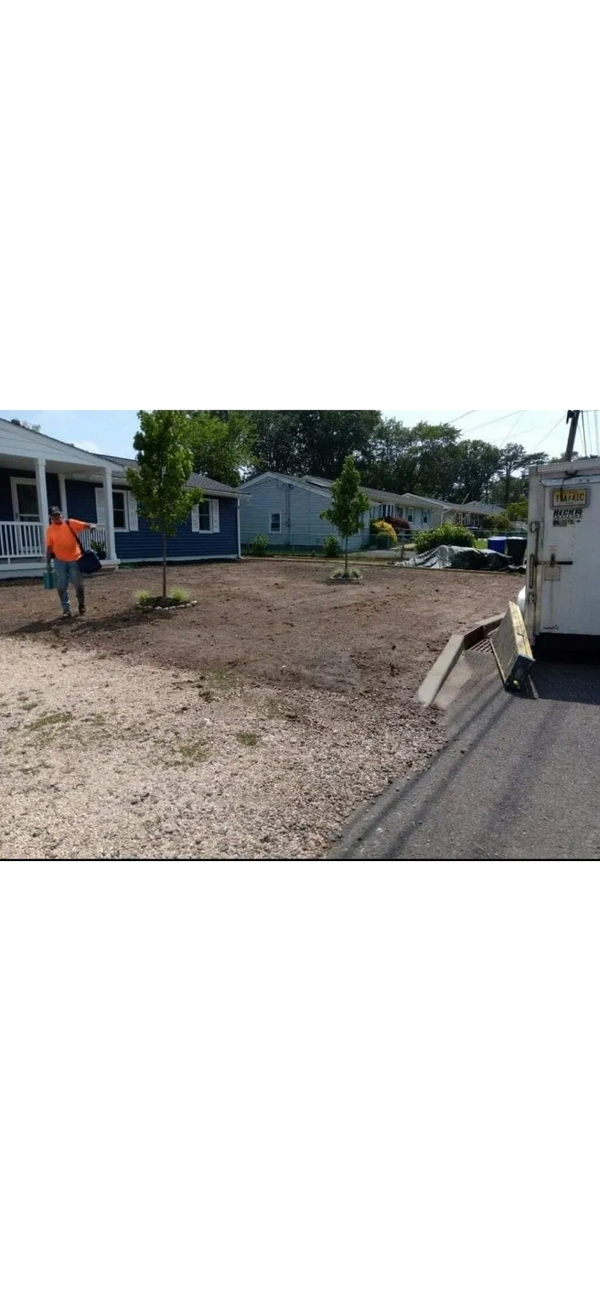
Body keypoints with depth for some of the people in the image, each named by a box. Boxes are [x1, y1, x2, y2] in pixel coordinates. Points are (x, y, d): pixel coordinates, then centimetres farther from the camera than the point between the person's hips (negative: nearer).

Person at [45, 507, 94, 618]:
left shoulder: (71, 523, -1)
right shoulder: (50, 530, 4)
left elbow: (86, 525, -7)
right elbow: (49, 547, 7)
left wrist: (91, 526, -31)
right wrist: (48, 562, 3)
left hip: (75, 559, -1)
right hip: (60, 561, 1)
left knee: (78, 585, 4)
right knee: (62, 587, 1)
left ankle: (81, 605, 27)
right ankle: (66, 610, 9)